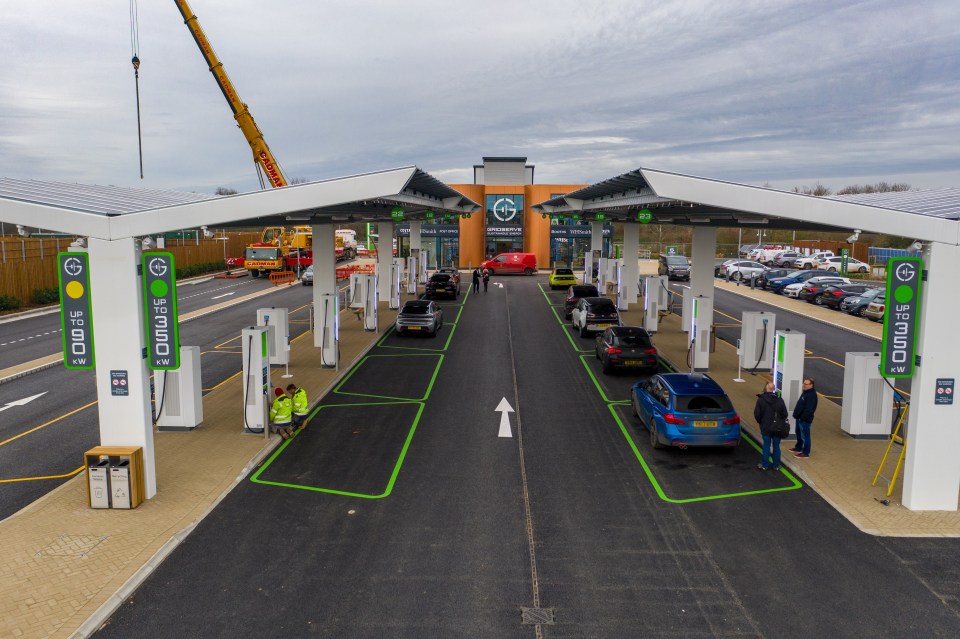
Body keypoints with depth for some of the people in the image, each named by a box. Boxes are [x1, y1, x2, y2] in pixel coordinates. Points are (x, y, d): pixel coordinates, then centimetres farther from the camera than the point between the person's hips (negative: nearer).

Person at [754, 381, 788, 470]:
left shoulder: (761, 399, -13)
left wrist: (761, 422, 6)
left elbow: (757, 414, -12)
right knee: (776, 446, 11)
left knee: (766, 446, 8)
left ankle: (765, 465, 15)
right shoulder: (779, 400, -7)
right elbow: (785, 414, -3)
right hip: (778, 428, 2)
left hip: (766, 427, -2)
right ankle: (776, 465, 19)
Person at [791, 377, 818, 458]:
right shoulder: (805, 392, 10)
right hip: (800, 418, 11)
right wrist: (796, 414, 15)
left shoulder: (812, 395, -22)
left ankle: (805, 453, 7)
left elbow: (809, 409, -25)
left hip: (805, 419, -11)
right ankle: (798, 448, 40)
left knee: (805, 436, -1)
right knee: (799, 433, 24)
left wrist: (803, 417, -24)